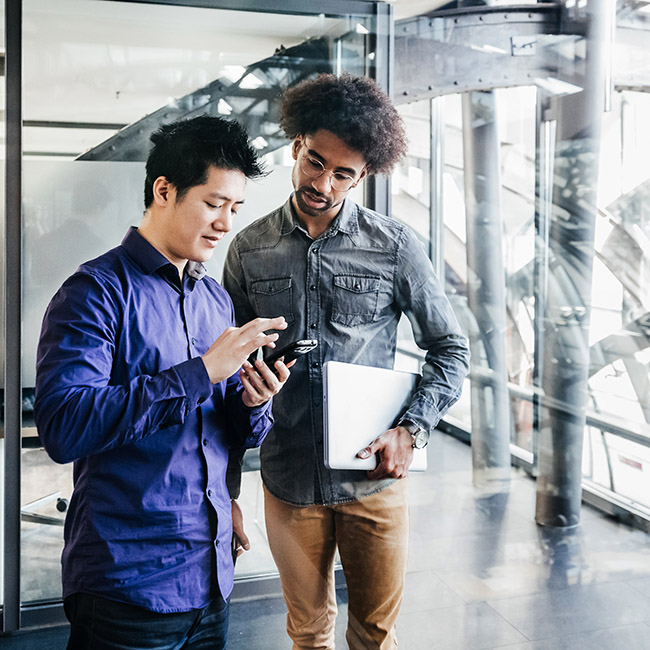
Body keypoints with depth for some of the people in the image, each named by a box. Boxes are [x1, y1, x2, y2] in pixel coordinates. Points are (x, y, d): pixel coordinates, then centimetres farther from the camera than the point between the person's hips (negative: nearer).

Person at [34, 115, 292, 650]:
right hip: (127, 587, -6)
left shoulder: (217, 299, 9)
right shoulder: (97, 290, -12)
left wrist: (252, 403, -10)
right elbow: (63, 427, -25)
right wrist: (201, 373, -25)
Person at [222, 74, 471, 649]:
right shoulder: (250, 250, 0)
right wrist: (227, 491, 3)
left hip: (374, 479, -1)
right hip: (288, 482, 2)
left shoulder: (395, 247, -5)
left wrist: (412, 429, -11)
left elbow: (450, 348, 3)